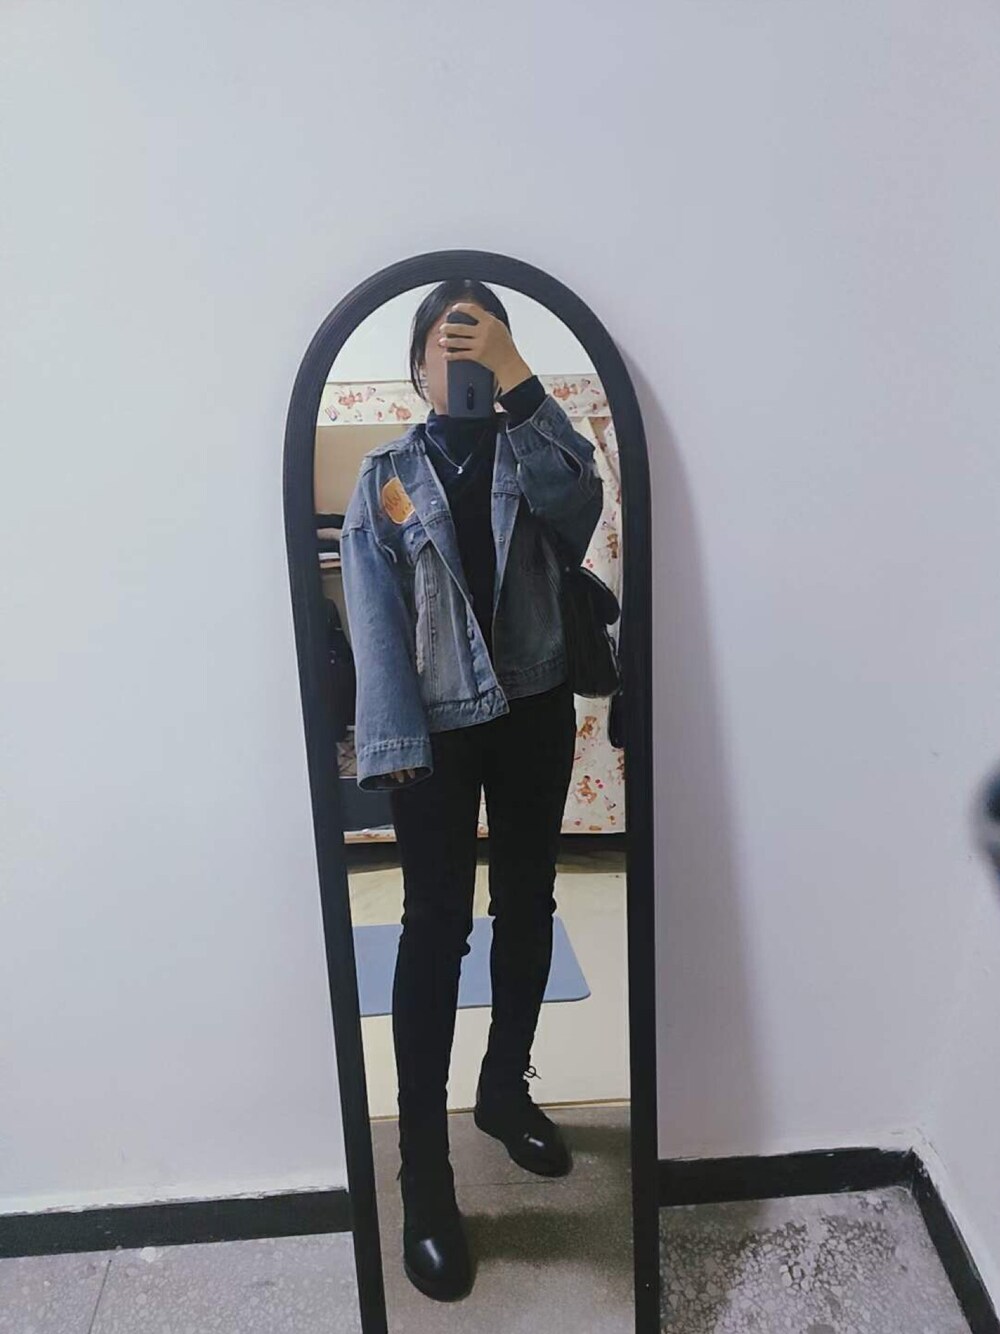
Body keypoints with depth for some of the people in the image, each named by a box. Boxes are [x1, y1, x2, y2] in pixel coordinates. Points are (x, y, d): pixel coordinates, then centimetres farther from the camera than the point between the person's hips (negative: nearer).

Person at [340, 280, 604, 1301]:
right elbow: (374, 613, -7)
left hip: (534, 710, 3)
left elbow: (577, 499, -15)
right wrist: (394, 742, -17)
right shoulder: (385, 476, 4)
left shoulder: (527, 454, 9)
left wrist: (516, 378, -19)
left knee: (526, 907, 12)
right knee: (436, 924, -5)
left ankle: (505, 1090, 33)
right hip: (437, 722, -2)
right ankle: (423, 1163, 8)